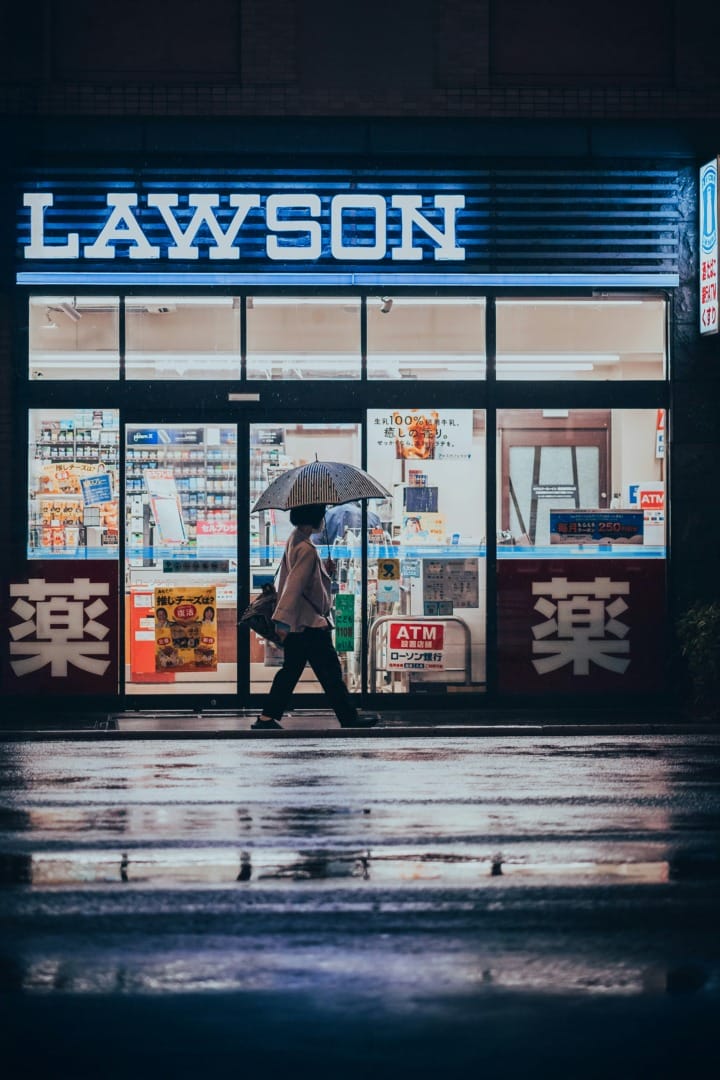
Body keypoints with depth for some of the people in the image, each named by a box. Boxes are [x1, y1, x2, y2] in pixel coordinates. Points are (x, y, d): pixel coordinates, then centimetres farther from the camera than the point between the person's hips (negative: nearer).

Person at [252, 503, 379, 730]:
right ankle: (349, 718, 7)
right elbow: (294, 585, -24)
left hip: (297, 624, 10)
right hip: (310, 624, -10)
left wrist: (325, 570, 8)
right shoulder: (306, 549, -19)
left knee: (291, 670, 12)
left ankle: (267, 717, 8)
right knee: (330, 671, 0)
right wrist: (283, 620, -27)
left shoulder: (294, 541, 12)